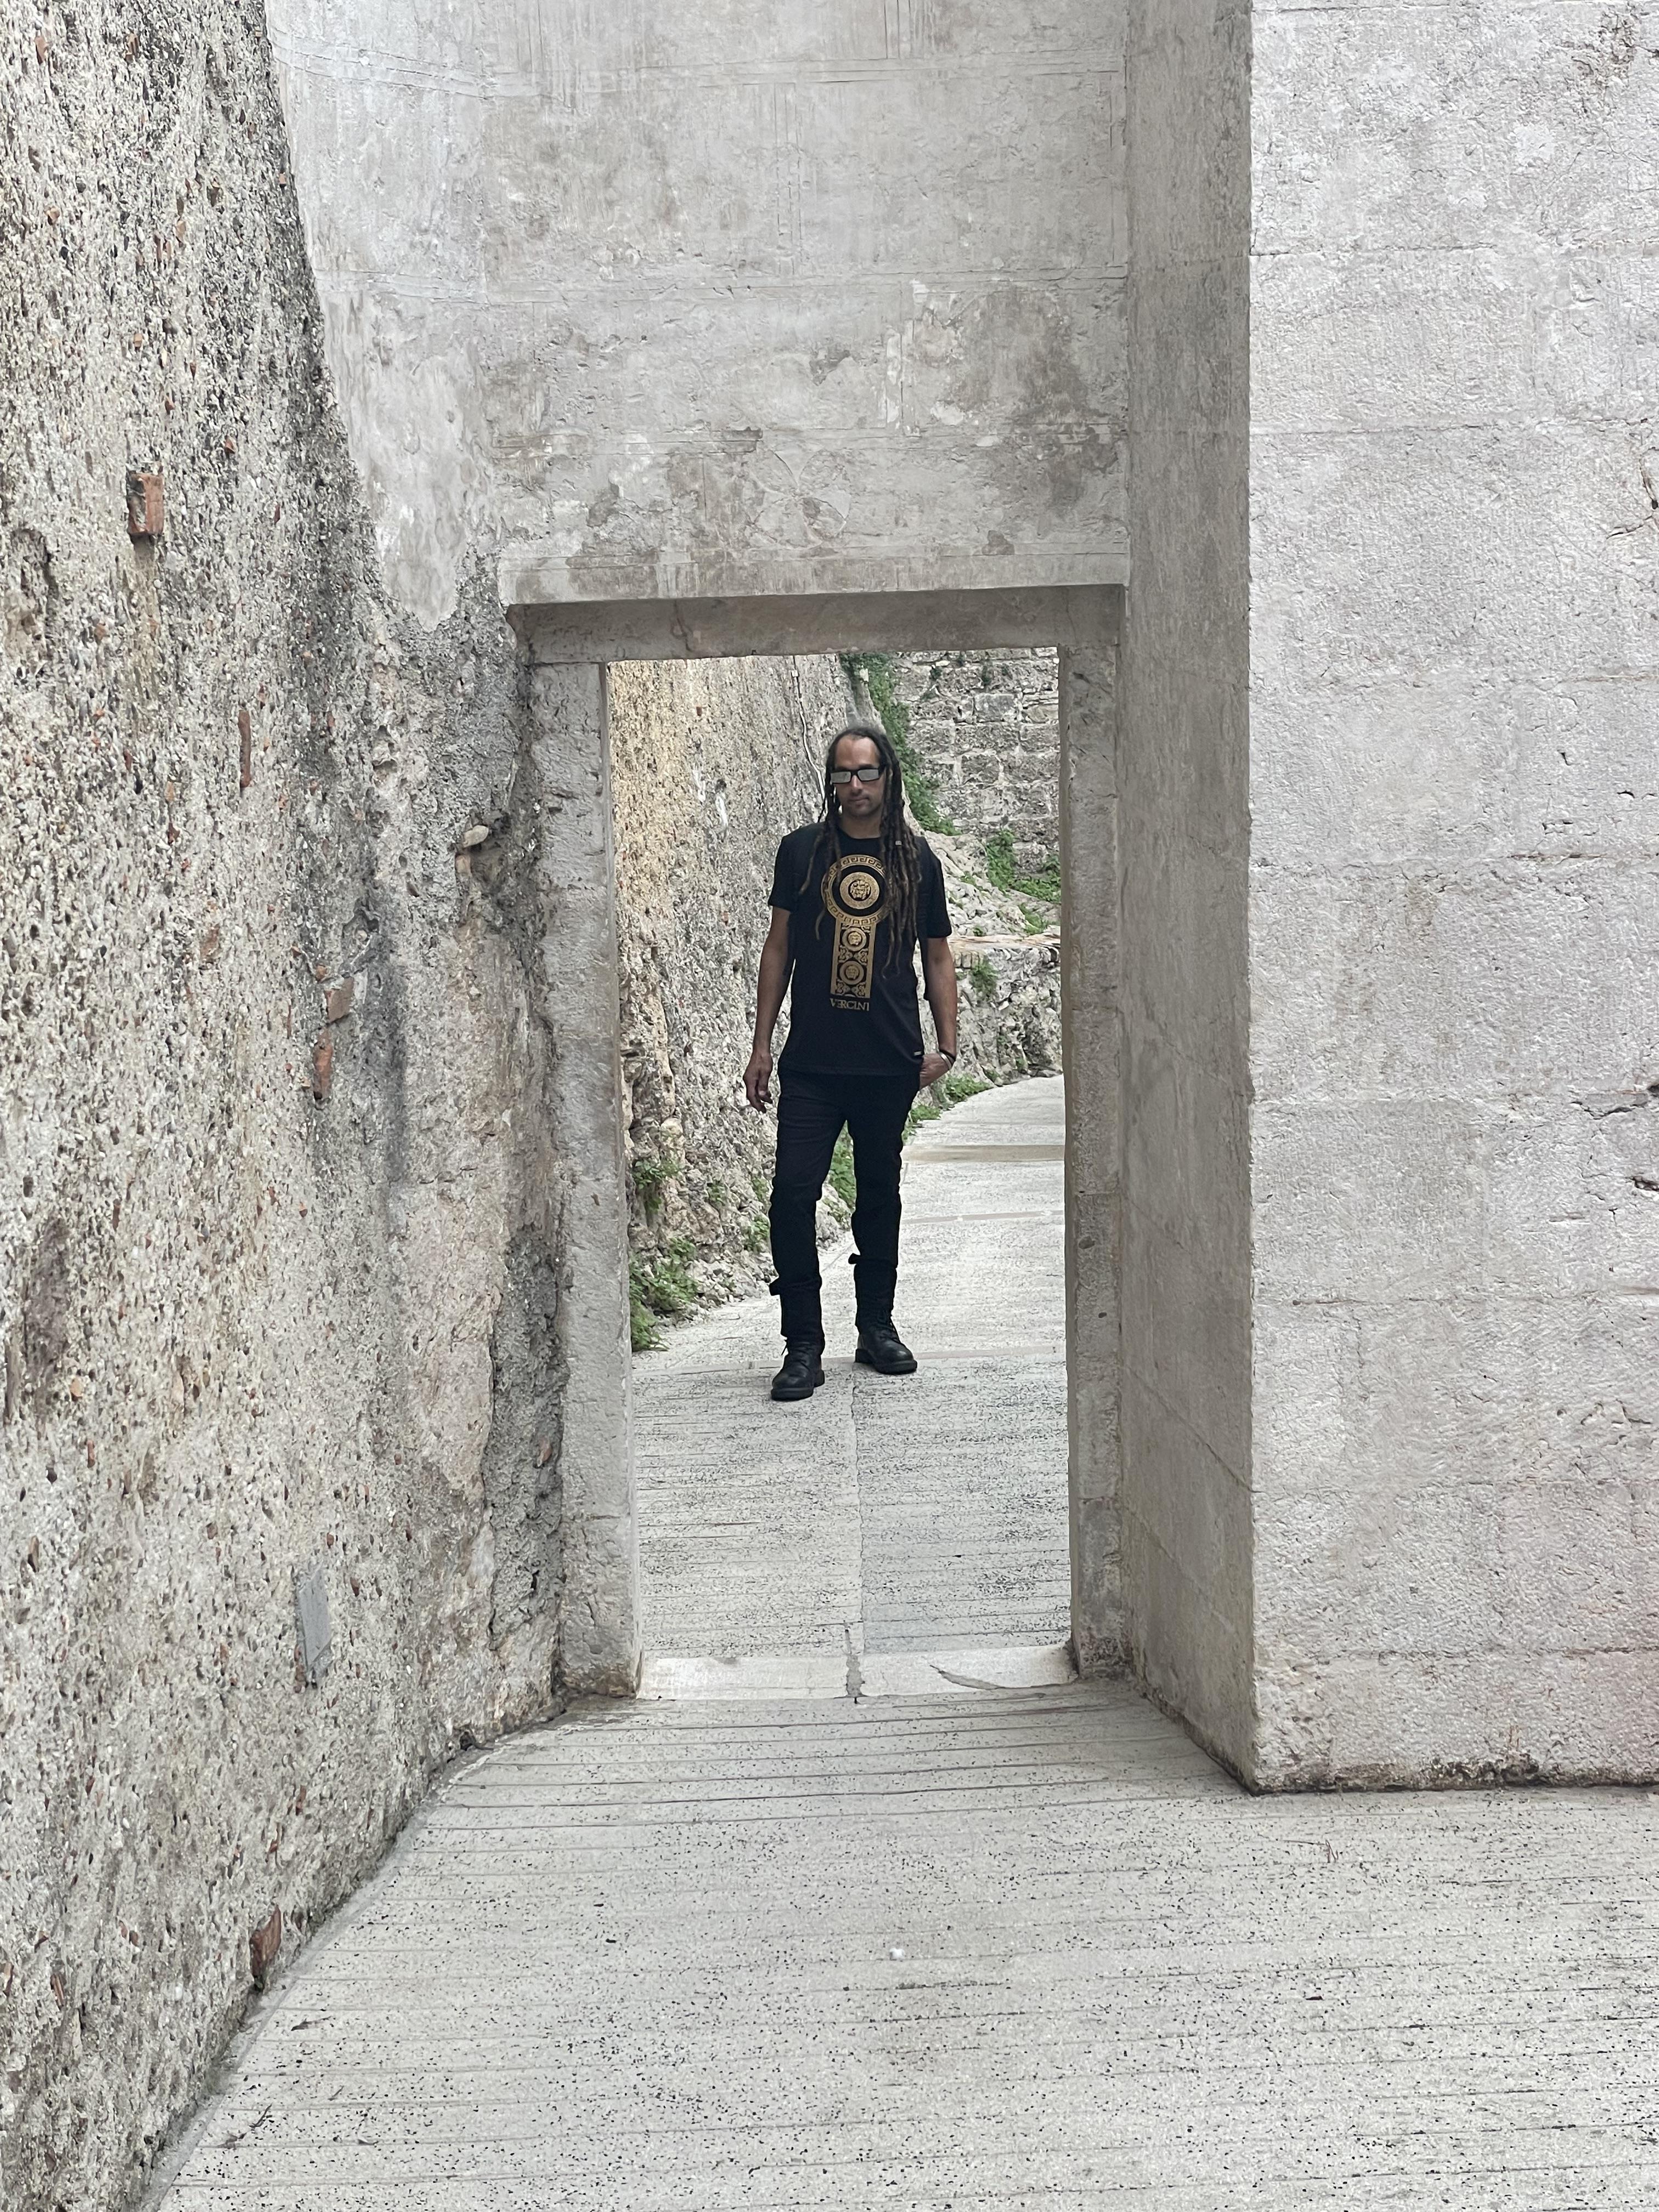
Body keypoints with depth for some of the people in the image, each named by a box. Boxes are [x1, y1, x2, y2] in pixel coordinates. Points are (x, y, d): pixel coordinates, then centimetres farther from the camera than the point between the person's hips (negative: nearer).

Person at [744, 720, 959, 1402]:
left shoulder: (916, 859, 5)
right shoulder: (802, 850, 4)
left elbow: (937, 956, 11)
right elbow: (779, 947, 8)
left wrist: (947, 1043, 1)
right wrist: (761, 1045, 4)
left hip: (890, 1064, 1)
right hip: (811, 1064, -1)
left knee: (880, 1197, 11)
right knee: (794, 1193, -10)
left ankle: (877, 1327, 25)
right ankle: (804, 1345, -3)